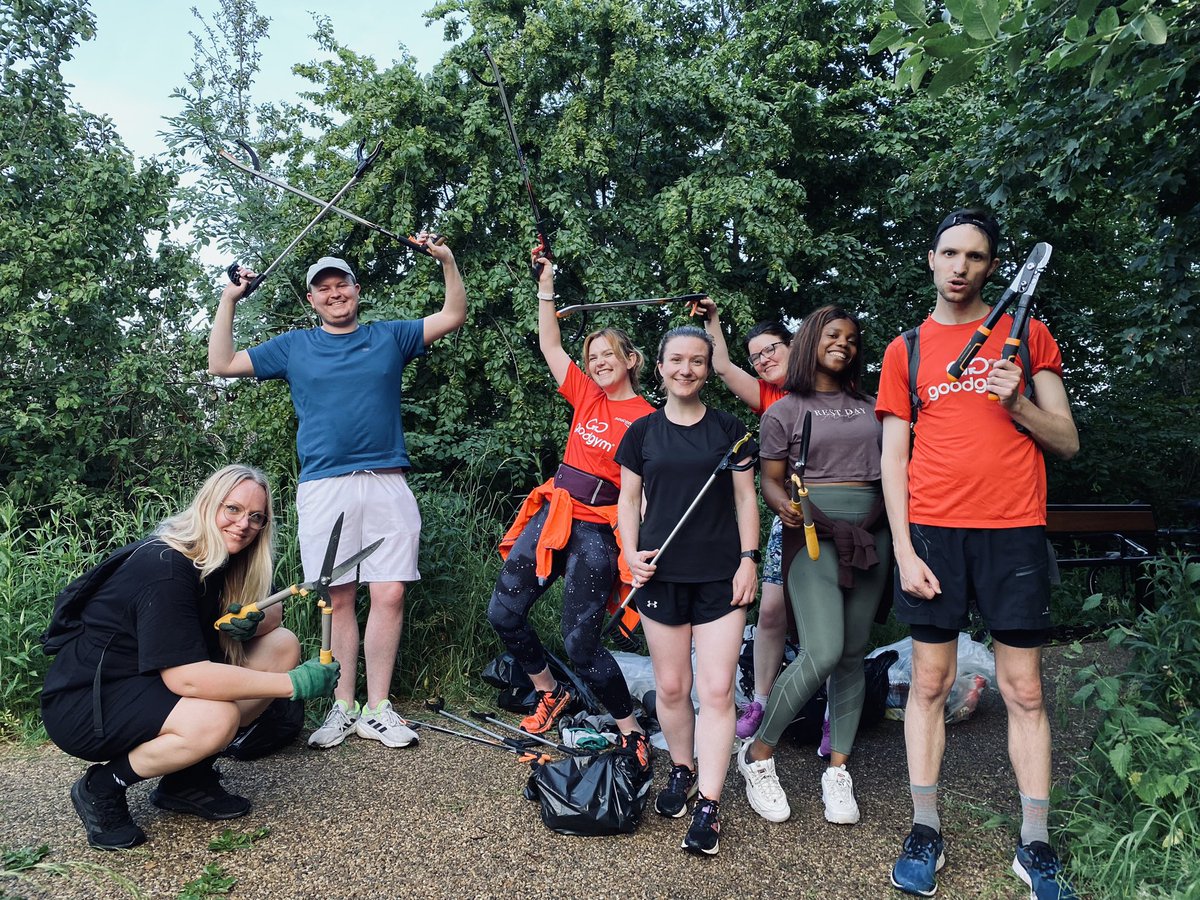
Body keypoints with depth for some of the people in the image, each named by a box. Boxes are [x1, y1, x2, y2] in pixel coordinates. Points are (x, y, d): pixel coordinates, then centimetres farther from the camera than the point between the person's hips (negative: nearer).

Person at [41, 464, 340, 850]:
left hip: (150, 685, 9)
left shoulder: (218, 560, 1)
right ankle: (101, 788, -6)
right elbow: (184, 677, -33)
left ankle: (189, 779, 2)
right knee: (215, 719, -35)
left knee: (283, 646, -4)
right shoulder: (165, 568, -25)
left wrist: (253, 623, -15)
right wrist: (292, 683, -33)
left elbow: (275, 612, 10)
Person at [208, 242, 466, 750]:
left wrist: (447, 260, 5)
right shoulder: (294, 346, 18)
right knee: (337, 599, 0)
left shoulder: (390, 337, 17)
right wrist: (229, 301, 15)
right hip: (324, 487, 0)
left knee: (390, 595, -5)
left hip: (387, 483, 0)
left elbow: (454, 316, 15)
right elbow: (222, 364, 18)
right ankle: (343, 708, 10)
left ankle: (377, 709, 4)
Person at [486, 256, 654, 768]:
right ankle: (551, 695, 31)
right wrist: (546, 286, 7)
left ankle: (631, 733, 14)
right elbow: (549, 346, 11)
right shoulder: (587, 396, 9)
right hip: (551, 512, 7)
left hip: (596, 528, -7)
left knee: (581, 644, -6)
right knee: (503, 612, 9)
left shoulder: (646, 417, -7)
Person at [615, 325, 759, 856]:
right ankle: (682, 772, 31)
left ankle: (708, 807, 2)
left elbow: (745, 499, 7)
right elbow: (629, 500, 10)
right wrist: (631, 553, -5)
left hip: (720, 576, -1)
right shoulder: (643, 432, 6)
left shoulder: (728, 430, 6)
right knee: (671, 687, 9)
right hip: (661, 574, 1)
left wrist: (749, 558, -3)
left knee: (717, 689, -6)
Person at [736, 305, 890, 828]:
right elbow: (771, 480, 4)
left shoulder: (870, 408, 17)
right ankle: (758, 755, 2)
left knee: (853, 656, 5)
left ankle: (838, 771, 17)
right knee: (822, 653, -17)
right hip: (813, 534, -4)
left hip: (870, 535, 5)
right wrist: (783, 504, -18)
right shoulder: (785, 411, 6)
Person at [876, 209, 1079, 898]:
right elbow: (893, 459, 5)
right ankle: (926, 832, 15)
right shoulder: (905, 350, 9)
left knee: (1025, 691, 3)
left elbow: (1067, 443, 8)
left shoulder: (1028, 336, 10)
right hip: (933, 531, 0)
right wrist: (904, 550, -4)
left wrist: (1016, 403, -12)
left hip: (1014, 532, 0)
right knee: (930, 682, 4)